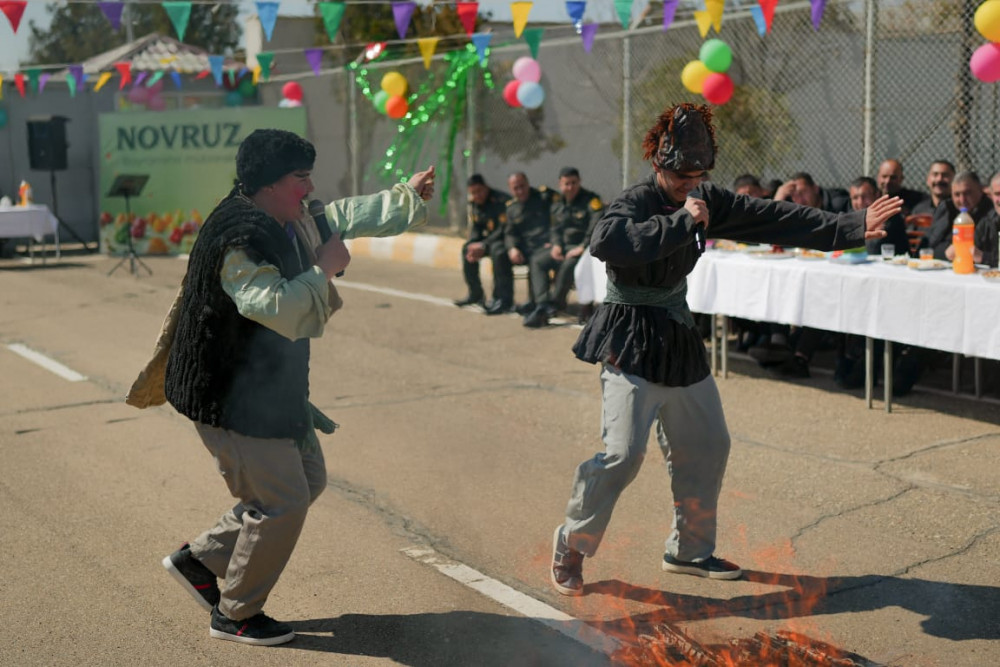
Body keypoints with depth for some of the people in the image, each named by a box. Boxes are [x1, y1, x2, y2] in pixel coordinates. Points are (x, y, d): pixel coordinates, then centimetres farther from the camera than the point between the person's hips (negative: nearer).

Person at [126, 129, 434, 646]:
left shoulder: (290, 225, 7)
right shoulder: (239, 241, -25)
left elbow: (347, 216, 22)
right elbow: (278, 308, -36)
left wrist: (410, 195, 21)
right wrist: (323, 270, -23)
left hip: (273, 390, 11)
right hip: (234, 399, -11)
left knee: (309, 480, 18)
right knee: (283, 501, -4)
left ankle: (197, 559, 27)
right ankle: (235, 615, 17)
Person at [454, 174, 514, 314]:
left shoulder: (502, 201, -21)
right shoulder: (473, 203, 6)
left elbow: (504, 229, -26)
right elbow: (475, 229, 10)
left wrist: (483, 246, -26)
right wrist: (474, 246, -12)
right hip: (491, 238, 9)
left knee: (498, 250, -37)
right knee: (467, 249, -1)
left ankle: (504, 299, -33)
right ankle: (475, 294, 10)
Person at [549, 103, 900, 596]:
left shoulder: (706, 201, 4)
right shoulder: (634, 203, -17)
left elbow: (773, 219, 5)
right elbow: (605, 242, -39)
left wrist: (851, 227, 1)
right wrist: (680, 222, -35)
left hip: (679, 339, 8)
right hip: (631, 342, -8)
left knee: (707, 445, 13)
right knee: (623, 452, -16)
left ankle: (689, 550, 29)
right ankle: (571, 547, 4)